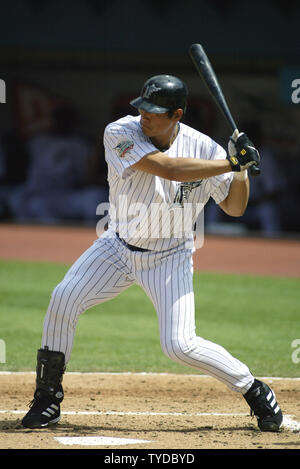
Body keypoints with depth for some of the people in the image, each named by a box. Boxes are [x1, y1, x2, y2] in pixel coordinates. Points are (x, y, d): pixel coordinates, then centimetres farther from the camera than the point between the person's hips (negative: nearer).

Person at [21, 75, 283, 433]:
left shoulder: (203, 148, -15)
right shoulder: (121, 134, -20)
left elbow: (234, 207, -6)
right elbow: (168, 168, -35)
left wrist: (242, 166, -24)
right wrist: (230, 163, -34)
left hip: (169, 258, -1)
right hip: (119, 245, 1)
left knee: (179, 345, -13)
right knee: (64, 298, -17)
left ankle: (255, 391, 8)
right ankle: (48, 398, -3)